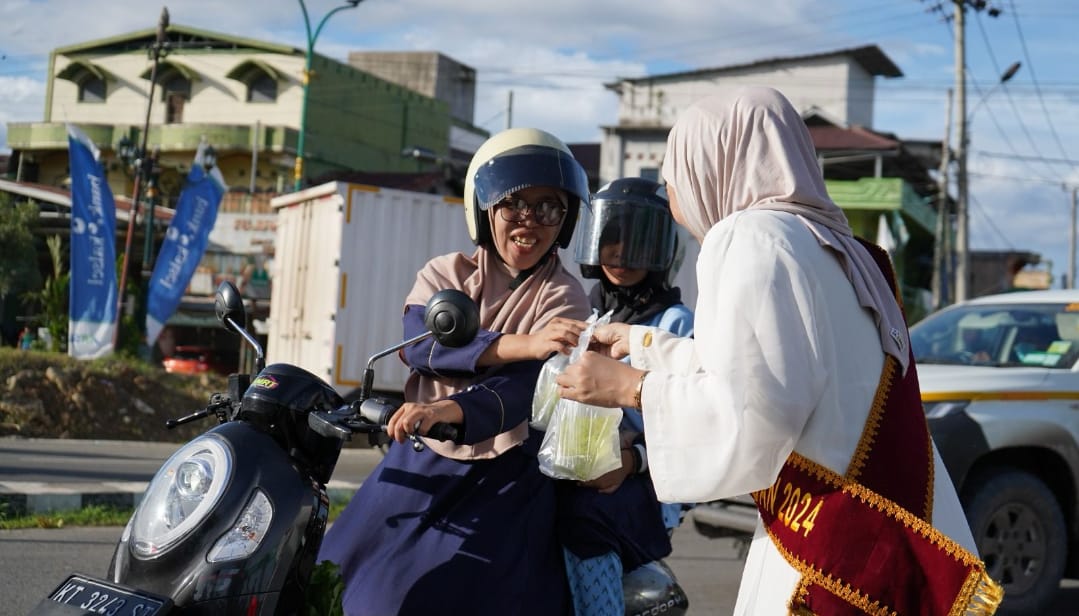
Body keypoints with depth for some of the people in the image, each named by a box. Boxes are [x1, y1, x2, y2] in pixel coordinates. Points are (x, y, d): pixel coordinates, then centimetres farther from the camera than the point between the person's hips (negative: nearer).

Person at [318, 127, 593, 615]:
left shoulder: (564, 299, -3)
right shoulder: (445, 274, 5)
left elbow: (528, 384, -20)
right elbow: (421, 344, -15)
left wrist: (449, 411, -40)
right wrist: (520, 344, -31)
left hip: (505, 483, -3)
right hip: (420, 465, 3)